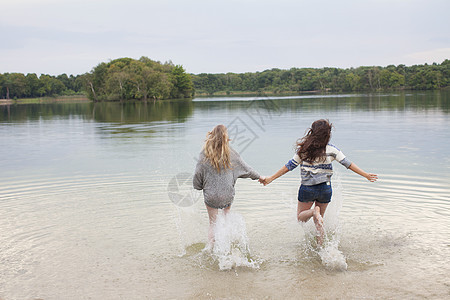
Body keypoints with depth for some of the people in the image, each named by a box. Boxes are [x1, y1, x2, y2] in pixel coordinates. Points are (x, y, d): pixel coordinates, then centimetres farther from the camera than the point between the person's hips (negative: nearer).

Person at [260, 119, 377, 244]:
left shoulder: (304, 148, -8)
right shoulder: (332, 149, -7)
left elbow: (290, 166, -6)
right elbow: (348, 164, -5)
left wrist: (271, 178, 2)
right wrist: (366, 175, 4)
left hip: (307, 188, -1)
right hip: (325, 189, 1)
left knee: (301, 217, 16)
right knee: (319, 218, 21)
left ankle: (314, 212, -16)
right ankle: (321, 244, 7)